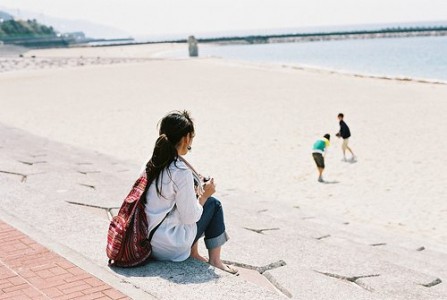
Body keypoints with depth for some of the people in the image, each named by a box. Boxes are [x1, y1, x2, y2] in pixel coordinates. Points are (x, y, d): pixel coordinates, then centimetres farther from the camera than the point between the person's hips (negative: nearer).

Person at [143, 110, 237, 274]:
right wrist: (204, 195, 1)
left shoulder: (151, 163, 2)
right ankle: (214, 260, 17)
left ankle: (193, 254, 23)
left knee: (191, 200, 21)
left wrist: (193, 189, 14)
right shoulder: (181, 172, -21)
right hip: (170, 248, -7)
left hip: (147, 239, 7)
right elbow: (189, 217, -16)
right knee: (213, 204, 9)